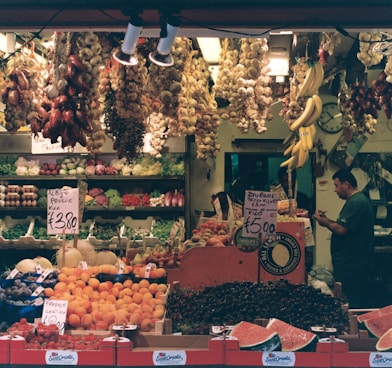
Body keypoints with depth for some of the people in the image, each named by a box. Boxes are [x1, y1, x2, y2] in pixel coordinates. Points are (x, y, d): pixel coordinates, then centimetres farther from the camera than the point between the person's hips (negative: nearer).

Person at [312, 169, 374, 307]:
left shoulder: (357, 202, -17)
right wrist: (327, 219, 9)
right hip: (349, 262, 11)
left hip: (351, 265, -11)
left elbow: (341, 229, -22)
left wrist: (325, 222, -7)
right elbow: (344, 226, 20)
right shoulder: (355, 200, 18)